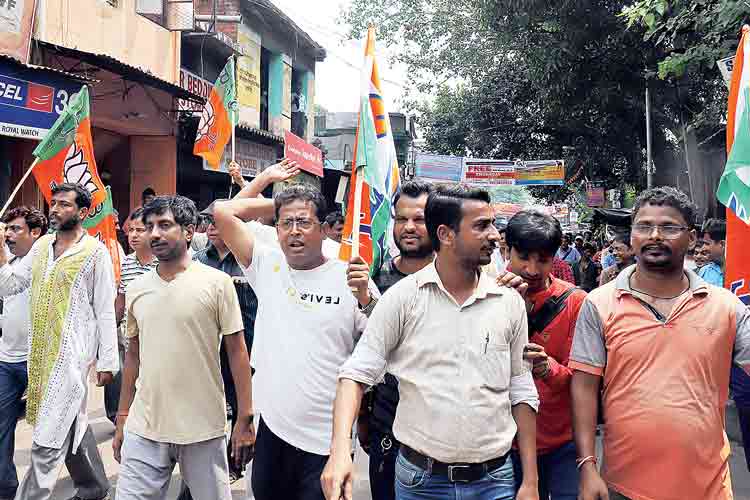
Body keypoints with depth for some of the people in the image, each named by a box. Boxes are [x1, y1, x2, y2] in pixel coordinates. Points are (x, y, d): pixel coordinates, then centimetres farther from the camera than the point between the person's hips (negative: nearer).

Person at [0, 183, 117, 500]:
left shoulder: (95, 252, -8)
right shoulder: (41, 245, 11)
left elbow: (105, 311, -8)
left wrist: (107, 361, -9)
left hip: (72, 353, -7)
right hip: (41, 352, 7)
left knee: (47, 441, -7)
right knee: (72, 424, 18)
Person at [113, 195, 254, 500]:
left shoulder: (217, 283, -8)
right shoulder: (136, 289, 6)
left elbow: (236, 351, -6)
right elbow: (133, 355, 14)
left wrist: (245, 419, -8)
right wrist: (122, 418, 13)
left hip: (204, 429, -3)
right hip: (143, 430, 4)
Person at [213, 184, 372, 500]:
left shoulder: (349, 277, -5)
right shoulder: (268, 264, 3)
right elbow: (223, 211, 2)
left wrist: (366, 298, -19)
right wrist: (276, 204, 6)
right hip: (271, 427, 4)